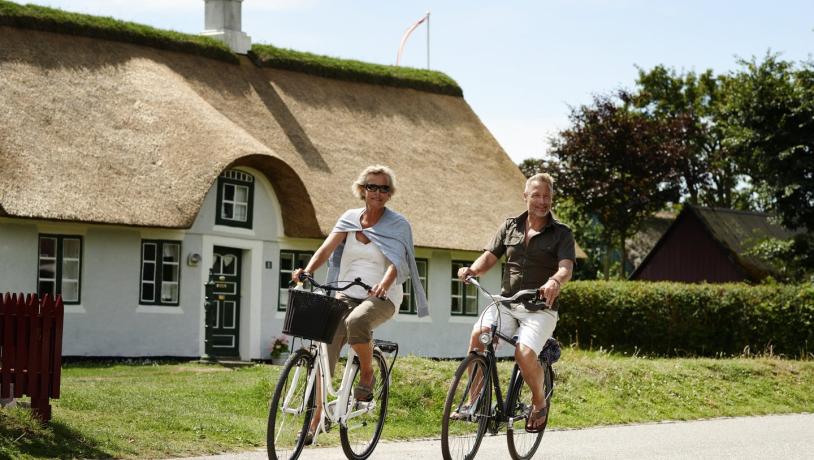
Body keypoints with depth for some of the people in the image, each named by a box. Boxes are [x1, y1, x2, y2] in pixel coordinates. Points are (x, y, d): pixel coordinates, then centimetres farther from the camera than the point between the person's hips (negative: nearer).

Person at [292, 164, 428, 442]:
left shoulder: (398, 224, -2)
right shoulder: (349, 218, 7)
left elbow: (395, 262, -17)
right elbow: (327, 248, -5)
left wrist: (384, 284, -38)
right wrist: (307, 270, -25)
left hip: (382, 297, -4)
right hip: (347, 294, 4)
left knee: (356, 321, -37)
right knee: (326, 352, -11)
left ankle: (367, 375, -12)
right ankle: (316, 417, -4)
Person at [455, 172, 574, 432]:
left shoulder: (561, 233, 1)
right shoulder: (511, 227, 12)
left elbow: (566, 268, -14)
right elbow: (490, 257, 8)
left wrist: (555, 281, -37)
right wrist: (472, 269, -16)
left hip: (540, 308, -3)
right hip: (506, 303, 3)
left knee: (525, 353, -28)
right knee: (478, 335, -26)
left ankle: (539, 404, 2)